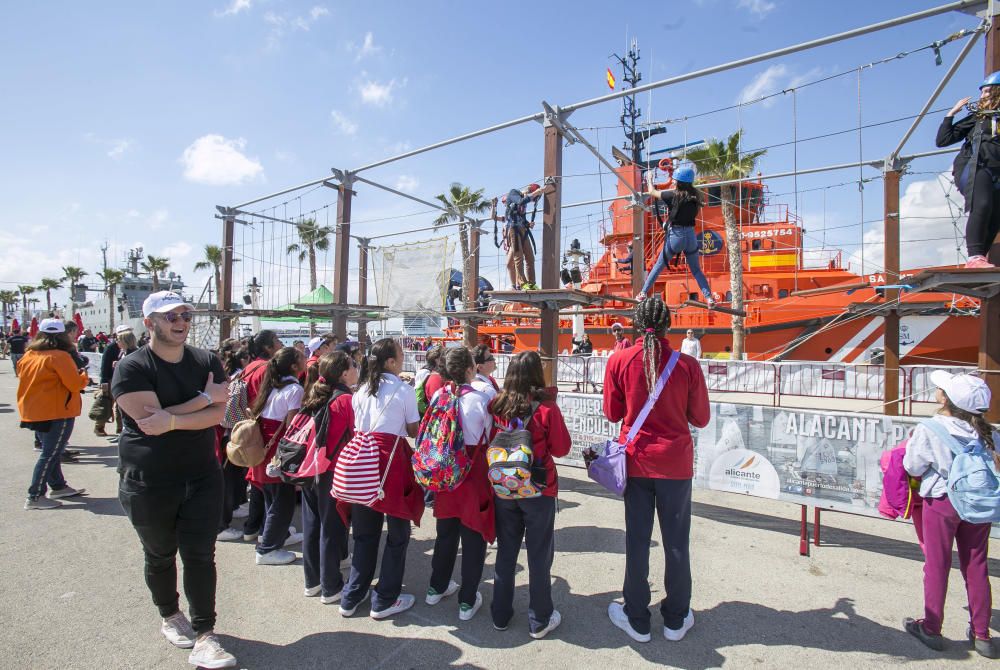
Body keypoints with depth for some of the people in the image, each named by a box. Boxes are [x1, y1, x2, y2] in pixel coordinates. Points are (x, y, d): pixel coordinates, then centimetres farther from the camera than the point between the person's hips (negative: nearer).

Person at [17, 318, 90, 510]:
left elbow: (30, 382, 18)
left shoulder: (29, 355, 7)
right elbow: (75, 384, -17)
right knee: (49, 454, -2)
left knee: (51, 451, 18)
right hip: (57, 413, -8)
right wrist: (83, 375, 1)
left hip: (35, 412, 9)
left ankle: (58, 486, 29)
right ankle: (35, 497, 1)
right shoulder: (60, 356, -17)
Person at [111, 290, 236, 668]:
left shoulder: (207, 362, 0)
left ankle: (203, 636, 13)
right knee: (160, 555, 18)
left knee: (200, 555, 3)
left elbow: (218, 414, -12)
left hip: (202, 475, 2)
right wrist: (205, 398, -19)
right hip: (148, 481, -2)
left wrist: (172, 420, -25)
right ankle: (169, 615, 42)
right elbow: (150, 420, -22)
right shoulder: (131, 368, -10)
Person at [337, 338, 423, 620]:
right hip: (391, 459, -6)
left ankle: (351, 598, 28)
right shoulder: (404, 390, -6)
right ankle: (384, 601, 19)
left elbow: (356, 427, 11)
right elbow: (413, 431, 0)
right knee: (398, 533, 11)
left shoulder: (362, 390, 10)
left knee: (365, 532, 19)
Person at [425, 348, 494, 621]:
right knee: (473, 537, 10)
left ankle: (437, 587, 38)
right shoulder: (482, 399, -16)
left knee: (446, 532, 22)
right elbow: (490, 437, -9)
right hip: (474, 473, -5)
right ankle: (468, 601, 21)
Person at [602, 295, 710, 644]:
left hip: (636, 461, 0)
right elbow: (700, 418, 0)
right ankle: (676, 620, 30)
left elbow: (612, 413, 0)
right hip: (676, 462, 0)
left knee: (637, 540, 11)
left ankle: (637, 620, 26)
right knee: (676, 542, 14)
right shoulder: (687, 364, -10)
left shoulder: (619, 361, -10)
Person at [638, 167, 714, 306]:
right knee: (696, 270, 14)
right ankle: (709, 298, 4)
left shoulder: (674, 195, -8)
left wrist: (650, 179, 22)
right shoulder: (695, 196, 2)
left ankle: (643, 293, 9)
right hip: (691, 236, 3)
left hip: (675, 236, -3)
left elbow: (652, 192, 4)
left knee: (658, 266, 10)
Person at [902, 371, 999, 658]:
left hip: (941, 502, -4)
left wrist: (911, 443, 5)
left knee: (937, 565, 8)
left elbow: (913, 468, -11)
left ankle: (931, 629, 21)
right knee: (976, 566, 14)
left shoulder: (927, 431, -18)